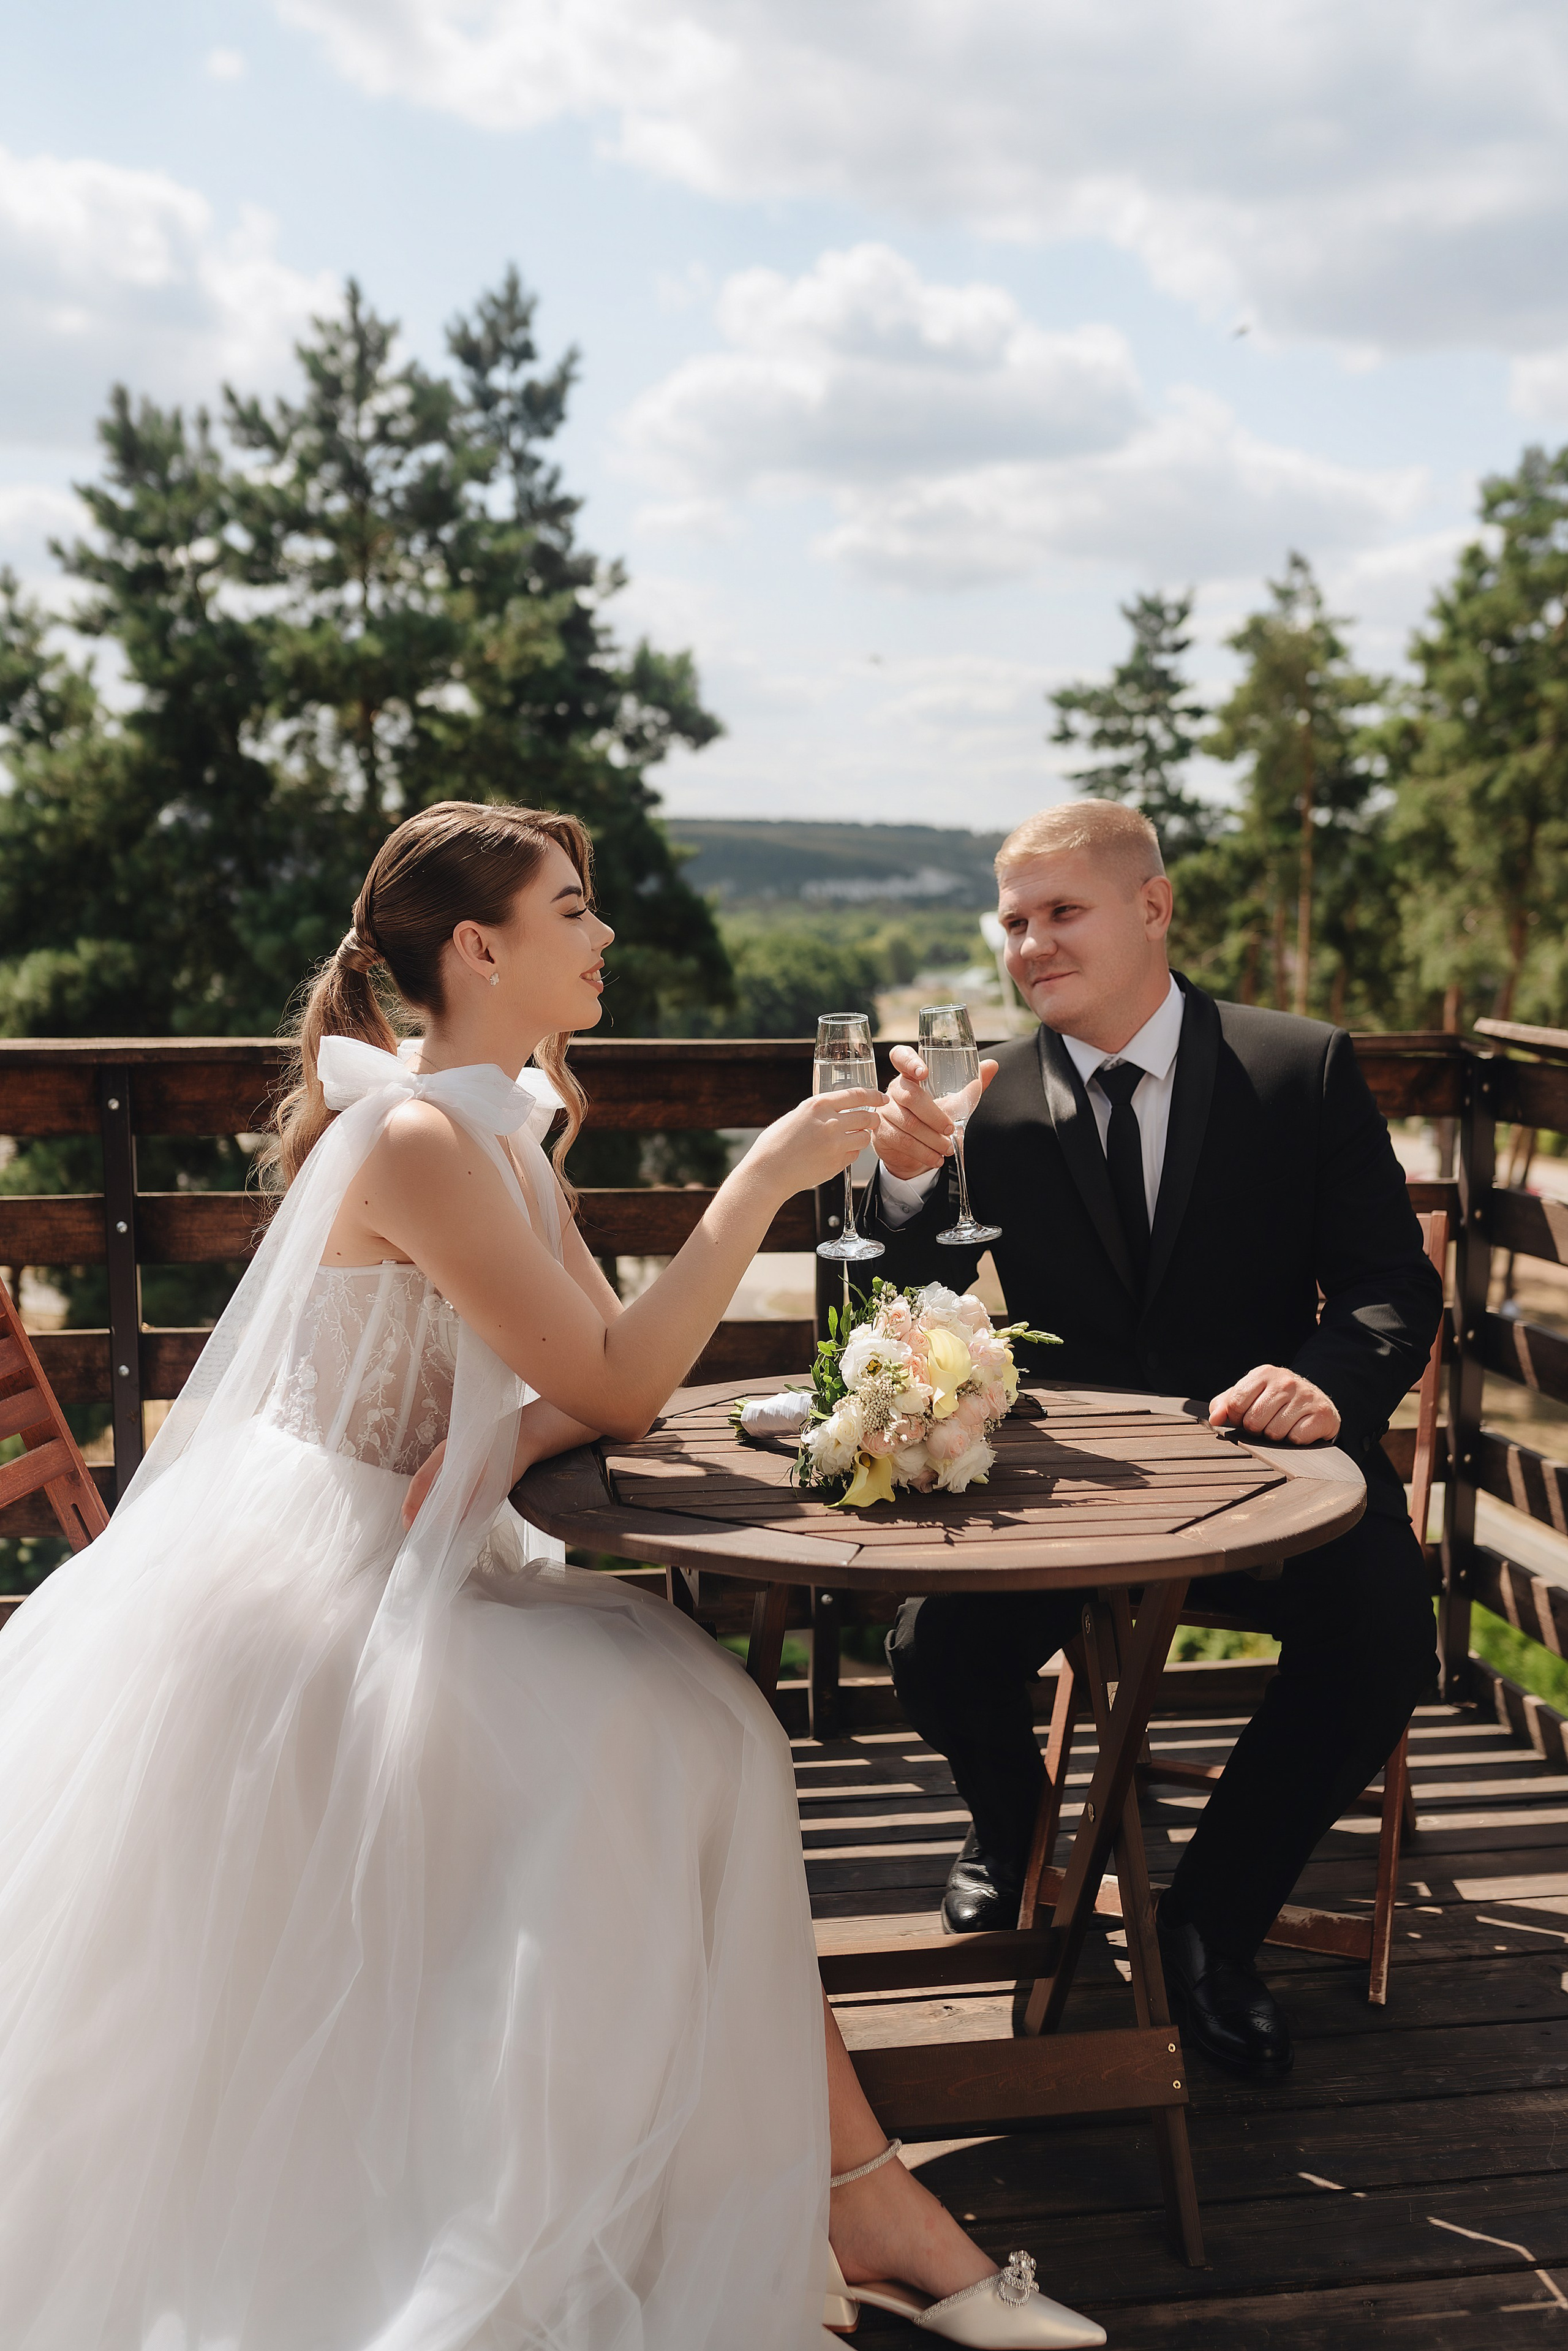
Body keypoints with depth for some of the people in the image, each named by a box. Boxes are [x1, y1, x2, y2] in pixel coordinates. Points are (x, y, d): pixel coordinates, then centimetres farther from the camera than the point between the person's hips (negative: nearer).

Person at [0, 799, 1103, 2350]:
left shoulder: (506, 1129, 10)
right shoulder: (417, 1140, -20)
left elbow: (601, 1369, 6)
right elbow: (617, 1389, -22)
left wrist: (496, 1447, -16)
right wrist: (762, 1182, -19)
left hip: (410, 1569, 8)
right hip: (301, 1590, -8)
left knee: (701, 1735, -11)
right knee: (648, 1752, -19)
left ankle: (842, 2201, -8)